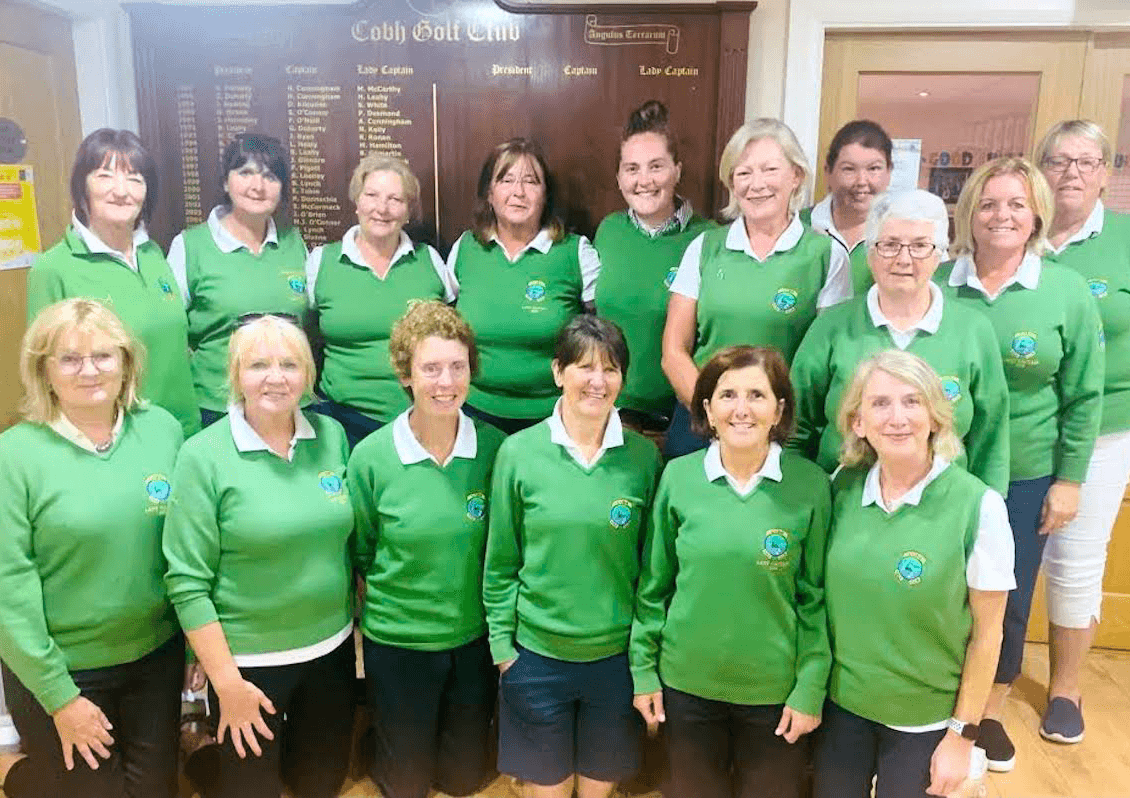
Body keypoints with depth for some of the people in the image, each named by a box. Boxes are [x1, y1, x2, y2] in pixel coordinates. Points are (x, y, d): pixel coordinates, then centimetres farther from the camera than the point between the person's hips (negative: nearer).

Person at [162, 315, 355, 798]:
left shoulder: (332, 436, -2)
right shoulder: (204, 456, -14)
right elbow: (187, 583, -13)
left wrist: (360, 619, 8)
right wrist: (226, 683, -13)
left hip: (332, 647, 4)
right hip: (248, 659, -4)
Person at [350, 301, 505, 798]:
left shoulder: (494, 447, -10)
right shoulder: (371, 457, -16)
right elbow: (359, 556, -2)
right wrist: (381, 609, -3)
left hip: (476, 638, 2)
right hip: (396, 642, -2)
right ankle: (382, 736, 47)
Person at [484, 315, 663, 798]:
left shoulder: (643, 456, -6)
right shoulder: (519, 451, -9)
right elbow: (500, 563, -2)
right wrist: (501, 645, -2)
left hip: (617, 657, 1)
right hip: (536, 656, -1)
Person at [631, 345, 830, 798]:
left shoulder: (810, 485, -11)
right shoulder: (678, 477, -8)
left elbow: (816, 597, -5)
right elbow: (653, 585, -1)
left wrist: (811, 689, -5)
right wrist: (643, 670, 0)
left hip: (776, 690, -1)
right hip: (687, 682, 1)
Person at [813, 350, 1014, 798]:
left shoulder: (979, 506, -18)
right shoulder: (842, 487, -8)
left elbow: (986, 633, -10)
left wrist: (963, 734, -6)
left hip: (926, 719, -3)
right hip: (841, 702, 3)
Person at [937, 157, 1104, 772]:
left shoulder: (1067, 291, -5)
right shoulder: (938, 285, -5)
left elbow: (1083, 395, -2)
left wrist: (1070, 479, -3)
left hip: (1027, 479, 0)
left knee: (1008, 601, 13)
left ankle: (990, 712, 36)